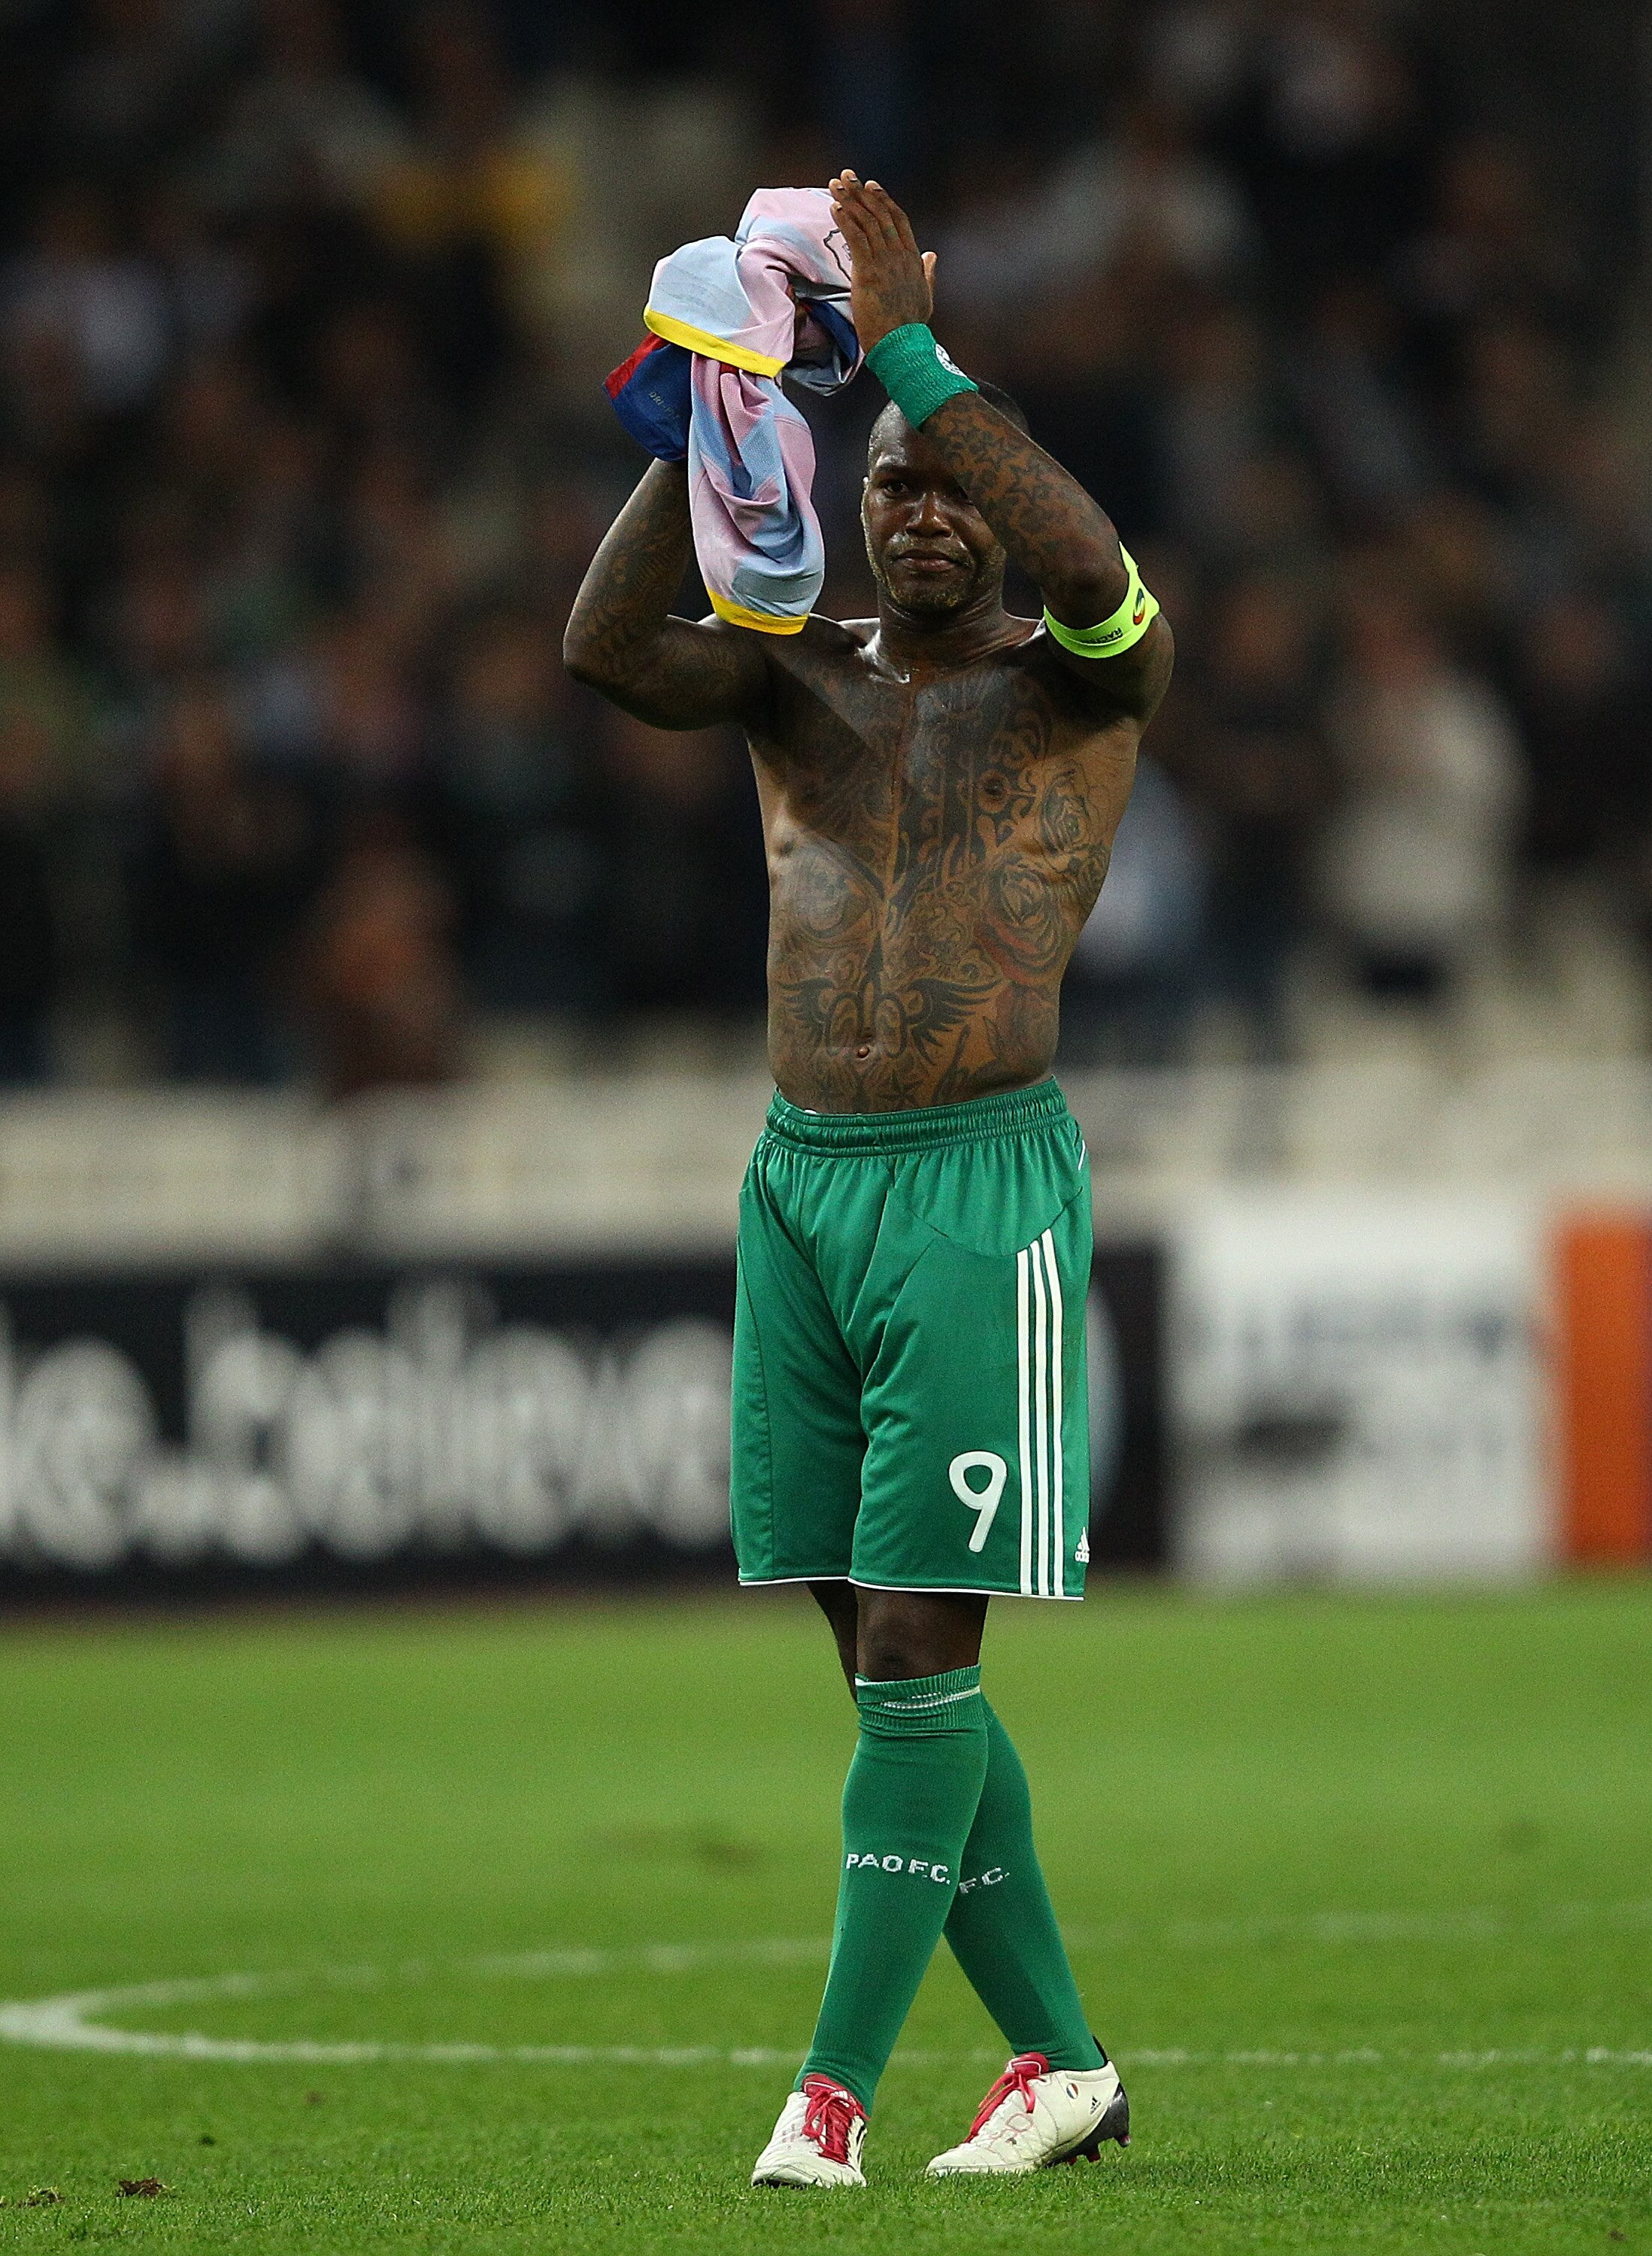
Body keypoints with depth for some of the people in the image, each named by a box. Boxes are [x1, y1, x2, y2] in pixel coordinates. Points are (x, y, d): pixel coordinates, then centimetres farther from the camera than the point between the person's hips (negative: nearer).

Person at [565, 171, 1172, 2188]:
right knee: (888, 1659, 7)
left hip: (979, 1185, -5)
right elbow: (606, 646, -8)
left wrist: (908, 348, -23)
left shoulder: (1075, 678, 0)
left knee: (918, 1649, -9)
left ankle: (839, 2078, -8)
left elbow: (1100, 577, -24)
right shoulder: (797, 674, 11)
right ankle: (1057, 2056, 16)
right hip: (799, 1180, 5)